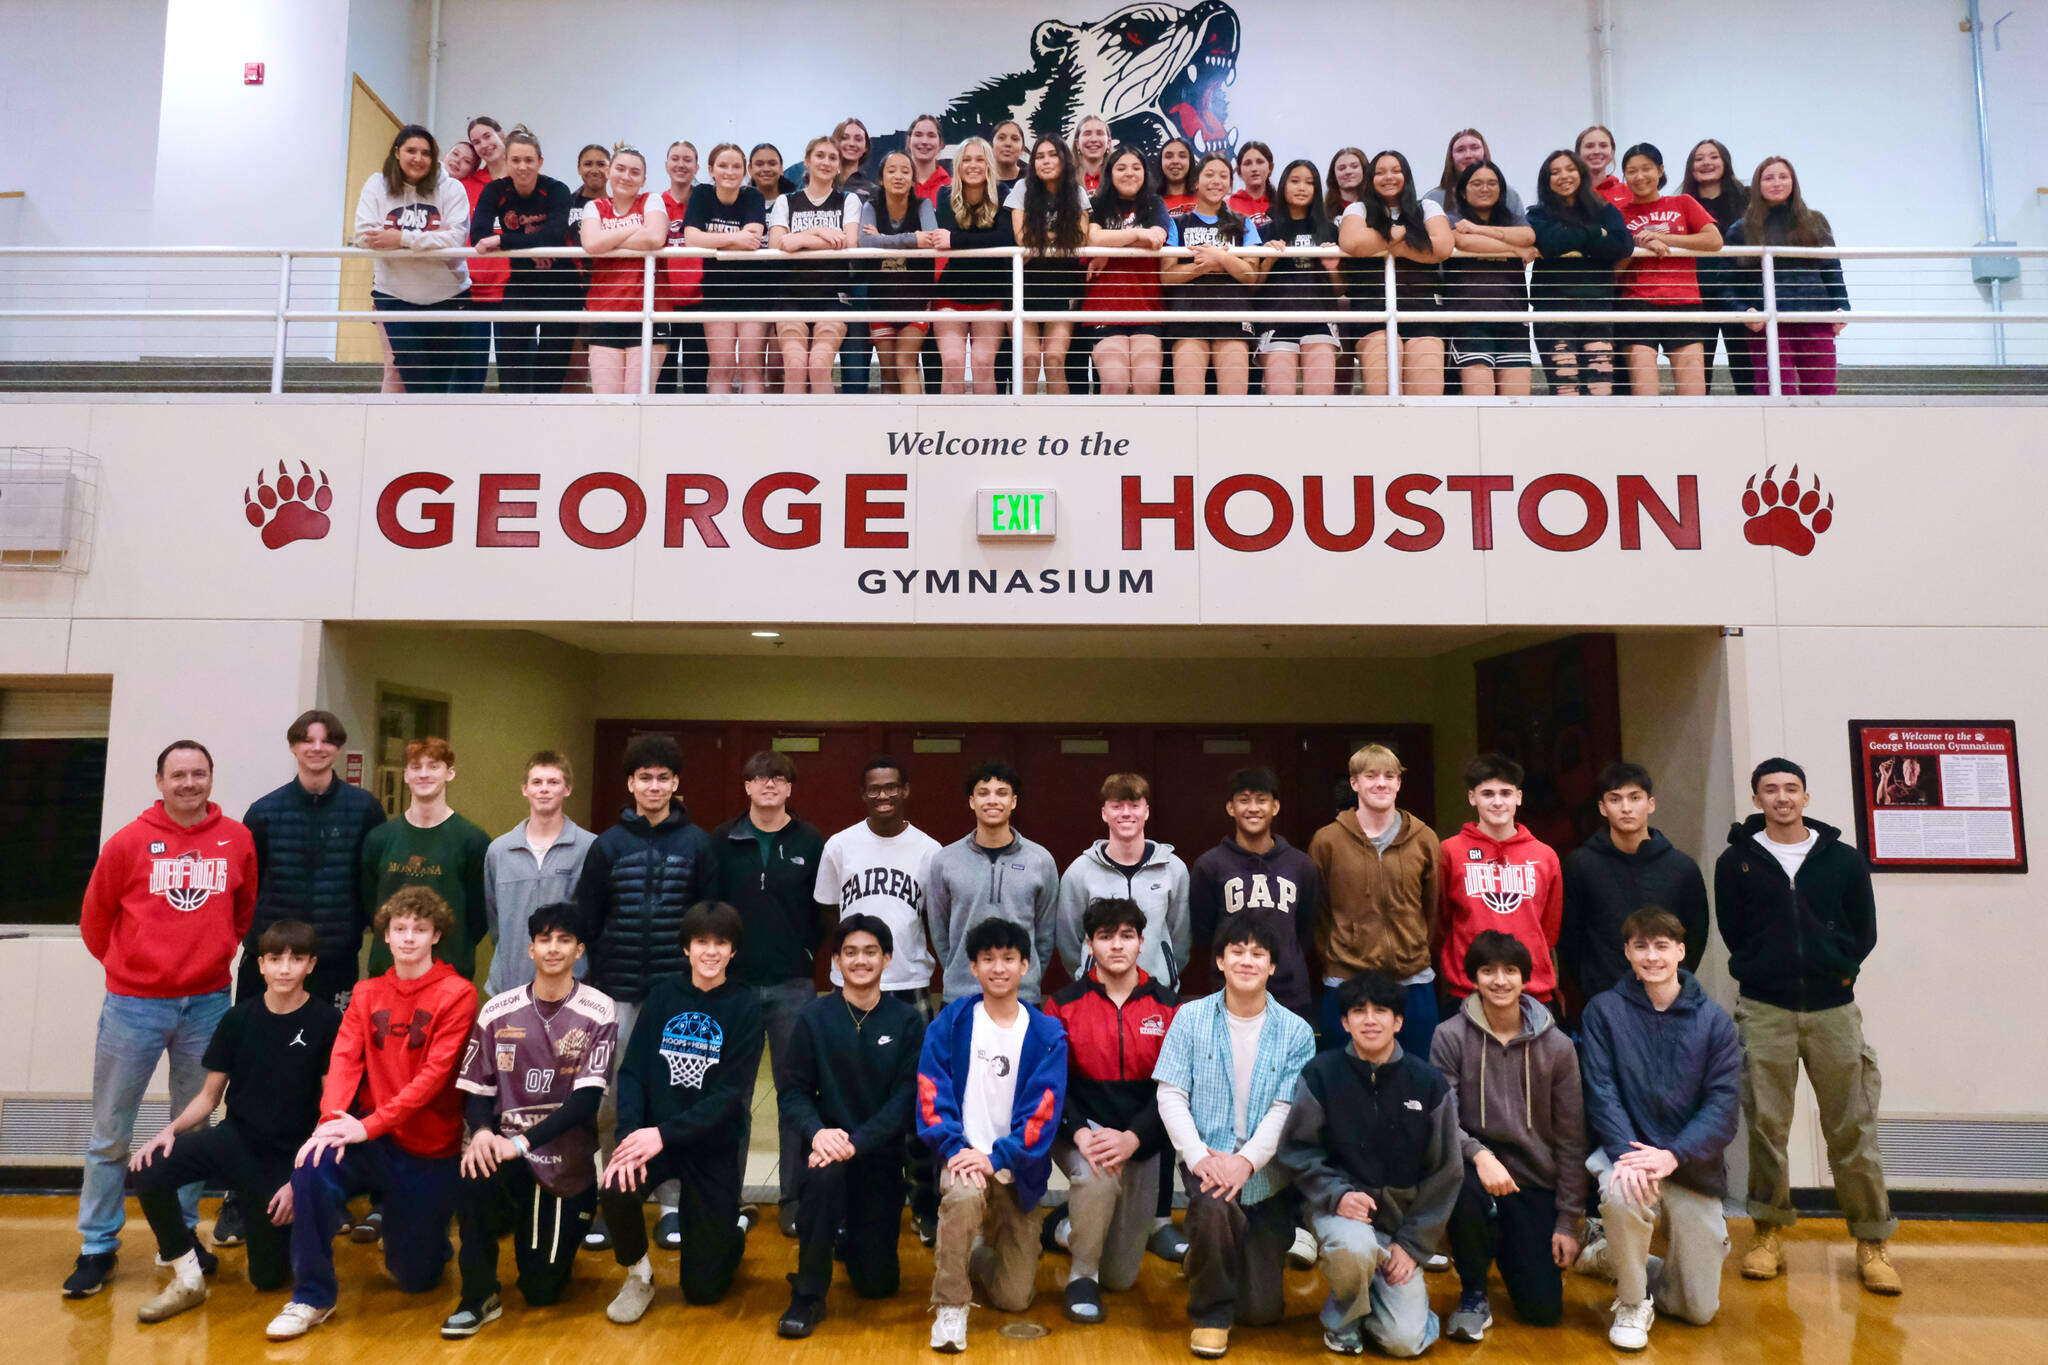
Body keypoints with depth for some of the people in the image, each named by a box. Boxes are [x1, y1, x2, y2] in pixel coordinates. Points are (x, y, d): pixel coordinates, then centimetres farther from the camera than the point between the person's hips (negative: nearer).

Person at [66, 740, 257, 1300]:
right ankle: (97, 1247, 21)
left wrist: (214, 956, 10)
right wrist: (126, 965, 11)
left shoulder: (238, 841, 0)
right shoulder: (129, 842, -4)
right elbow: (95, 918, 6)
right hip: (133, 1005, -1)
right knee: (111, 1133, 7)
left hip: (207, 1003, 2)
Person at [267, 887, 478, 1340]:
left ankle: (423, 1235, 42)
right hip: (374, 1140, 3)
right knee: (312, 1166, -28)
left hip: (430, 1149, -3)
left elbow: (435, 1073, -17)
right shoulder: (367, 994, 5)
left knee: (416, 1278, 4)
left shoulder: (456, 994, -11)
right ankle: (312, 1297, -8)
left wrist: (369, 1125, -23)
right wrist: (332, 1120, -21)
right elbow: (345, 1059, -4)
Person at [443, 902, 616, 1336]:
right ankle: (479, 1297, -11)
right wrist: (482, 1131, -19)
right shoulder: (498, 1011, 0)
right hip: (508, 1148, 1)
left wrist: (522, 1142, -24)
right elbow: (475, 1089, 3)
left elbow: (587, 1099, -15)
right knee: (474, 1173, -34)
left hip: (567, 1163, -1)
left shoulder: (598, 1012, -9)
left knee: (542, 1290, 1)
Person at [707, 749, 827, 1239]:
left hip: (792, 985, 0)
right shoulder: (723, 841, 1)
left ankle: (795, 1199, 17)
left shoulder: (810, 842, 1)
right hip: (734, 983, 0)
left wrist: (808, 949, -4)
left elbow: (824, 909, 4)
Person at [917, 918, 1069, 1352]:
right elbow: (932, 1093, -6)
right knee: (963, 1195, -37)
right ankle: (950, 1308, -15)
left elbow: (1042, 1111, -10)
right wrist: (956, 1148, -20)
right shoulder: (950, 1023, -3)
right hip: (964, 1155, -1)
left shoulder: (1047, 1035, -4)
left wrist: (996, 1157, -21)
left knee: (1014, 1298, 2)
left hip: (1016, 1169, 1)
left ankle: (981, 1249, 36)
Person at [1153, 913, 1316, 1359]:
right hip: (1208, 1159, -1)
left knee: (1263, 1308, 3)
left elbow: (1286, 1109, -9)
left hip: (1268, 1172, 1)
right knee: (1215, 1208, -35)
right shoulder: (1191, 1018, -3)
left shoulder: (1296, 1032, -3)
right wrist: (1198, 1156, -19)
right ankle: (1211, 1312, -5)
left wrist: (1246, 1161, -22)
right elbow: (1171, 1096, -5)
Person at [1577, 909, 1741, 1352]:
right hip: (1626, 1150, -2)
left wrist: (1672, 1156, -23)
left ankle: (1616, 1255, 35)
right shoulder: (1604, 1011, -5)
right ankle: (1632, 1302, -7)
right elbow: (1601, 1093, -10)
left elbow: (1722, 1106, -9)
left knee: (1699, 1310, 5)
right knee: (1621, 1194, -37)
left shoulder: (1714, 1020, -3)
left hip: (1692, 1167, 2)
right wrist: (1627, 1154, -27)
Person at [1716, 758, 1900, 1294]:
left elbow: (1865, 930, 9)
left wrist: (1839, 971, 1)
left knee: (1853, 1128, 3)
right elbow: (1732, 932, 6)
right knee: (1766, 1125, 3)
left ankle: (1872, 1242, 16)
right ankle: (1769, 1234, 14)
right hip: (1764, 1011, 0)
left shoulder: (1844, 858, 6)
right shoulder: (1736, 861, 4)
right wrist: (1761, 973, -1)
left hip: (1832, 1008, 1)